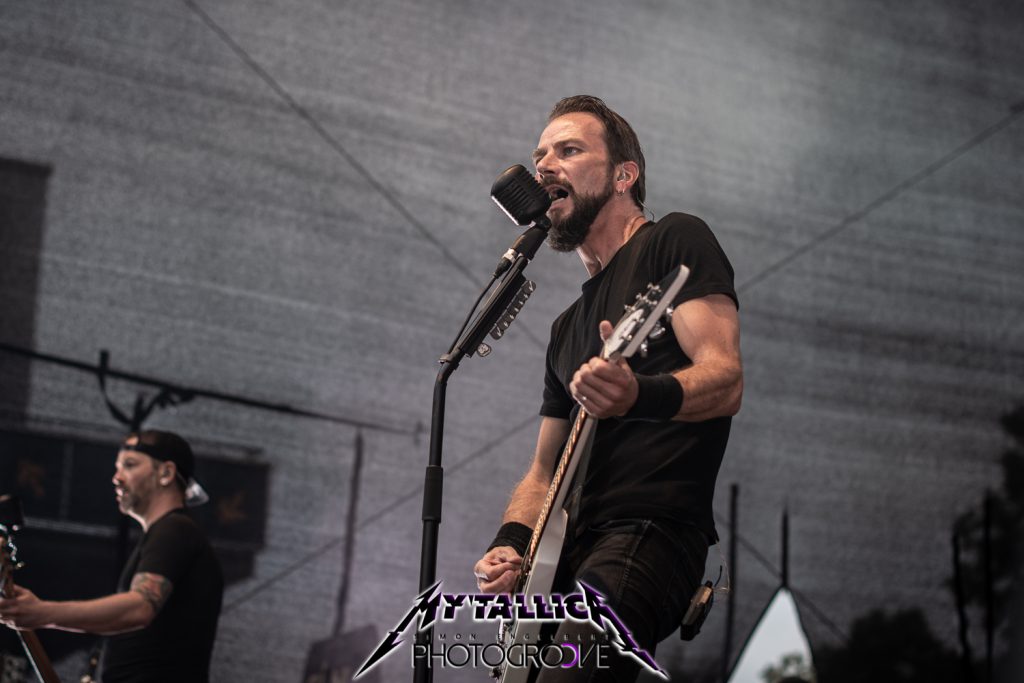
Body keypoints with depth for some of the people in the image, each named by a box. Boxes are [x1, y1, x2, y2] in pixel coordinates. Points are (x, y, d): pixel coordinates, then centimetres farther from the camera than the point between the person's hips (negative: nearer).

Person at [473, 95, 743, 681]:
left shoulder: (675, 241, 4)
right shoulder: (570, 327, 26)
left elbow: (726, 380, -11)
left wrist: (642, 396, -32)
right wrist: (512, 543, 6)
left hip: (654, 530, -9)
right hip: (572, 546, 9)